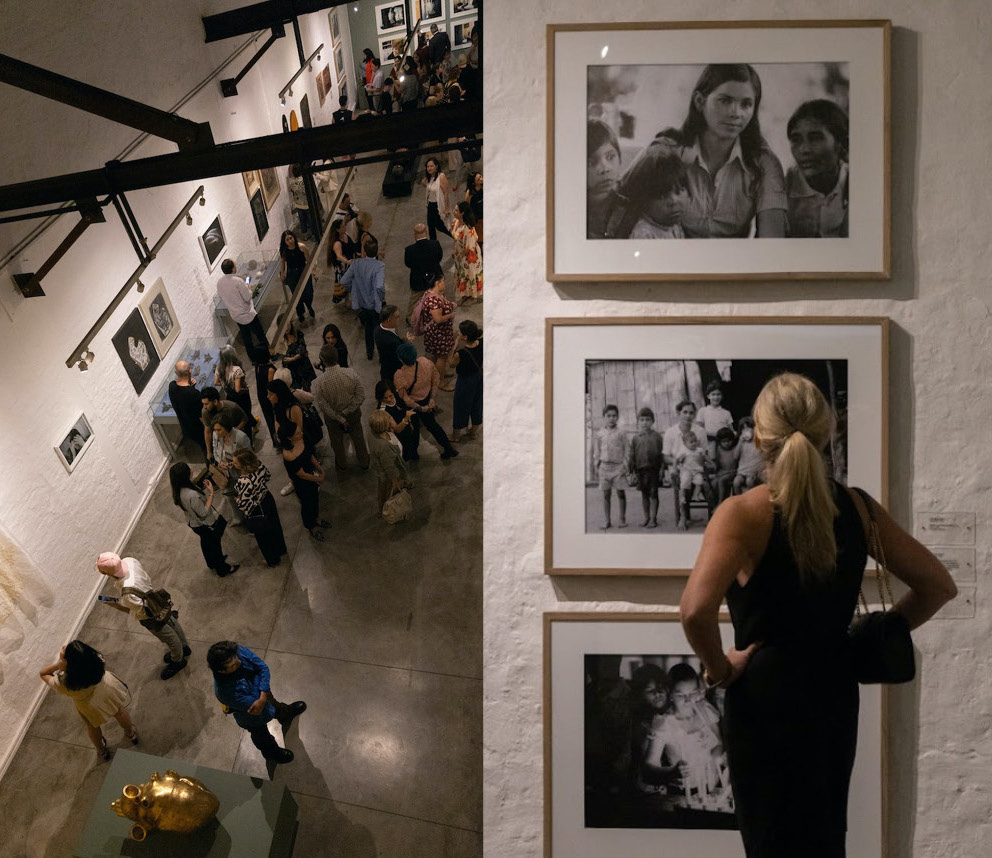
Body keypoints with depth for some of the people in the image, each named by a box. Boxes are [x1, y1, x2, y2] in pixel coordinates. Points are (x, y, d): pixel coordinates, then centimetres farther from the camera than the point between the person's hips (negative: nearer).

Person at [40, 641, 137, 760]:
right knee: (120, 711, 34)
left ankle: (101, 750, 61)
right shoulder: (96, 660, -43)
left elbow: (42, 673, -22)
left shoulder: (62, 684, -43)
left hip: (87, 704, -1)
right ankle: (130, 733, 62)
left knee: (92, 726, 33)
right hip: (106, 689, 1)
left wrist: (59, 664, -36)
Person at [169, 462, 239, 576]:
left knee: (206, 542, 33)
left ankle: (212, 563, 58)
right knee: (215, 545, 18)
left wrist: (205, 490, -6)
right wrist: (211, 493, -29)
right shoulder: (191, 495, -42)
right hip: (206, 525, -8)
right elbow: (204, 513, -30)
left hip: (193, 523, 8)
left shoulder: (178, 492, -14)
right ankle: (223, 570, 41)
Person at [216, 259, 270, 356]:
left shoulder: (219, 283, -5)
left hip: (235, 316, 7)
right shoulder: (238, 281, -27)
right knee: (260, 334, 12)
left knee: (245, 337, 22)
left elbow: (221, 299, 7)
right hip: (248, 315, -7)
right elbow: (247, 297, -21)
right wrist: (249, 289, -3)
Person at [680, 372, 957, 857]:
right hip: (836, 692, 6)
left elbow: (695, 610, -31)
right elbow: (939, 586, 7)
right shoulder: (857, 508, -1)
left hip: (767, 697, -6)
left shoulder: (744, 513, -18)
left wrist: (719, 667, -14)